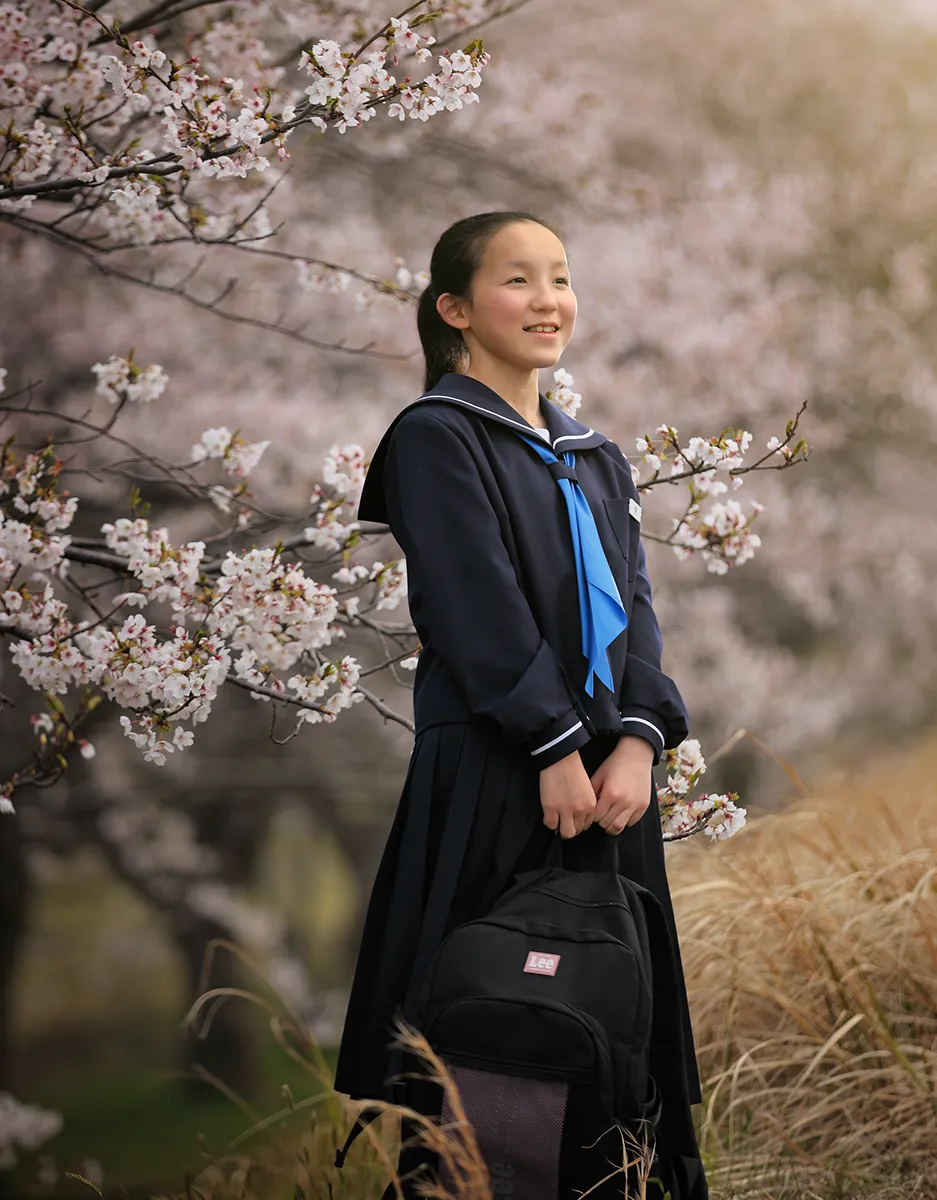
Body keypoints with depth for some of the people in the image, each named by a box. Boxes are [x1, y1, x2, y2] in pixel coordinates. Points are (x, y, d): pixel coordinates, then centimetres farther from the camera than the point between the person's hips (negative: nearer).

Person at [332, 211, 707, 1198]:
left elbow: (632, 604, 9)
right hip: (486, 771, -6)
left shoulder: (597, 460, 18)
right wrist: (556, 746, -16)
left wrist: (636, 738, -6)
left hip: (606, 770, 7)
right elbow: (476, 605, -12)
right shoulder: (435, 437, -4)